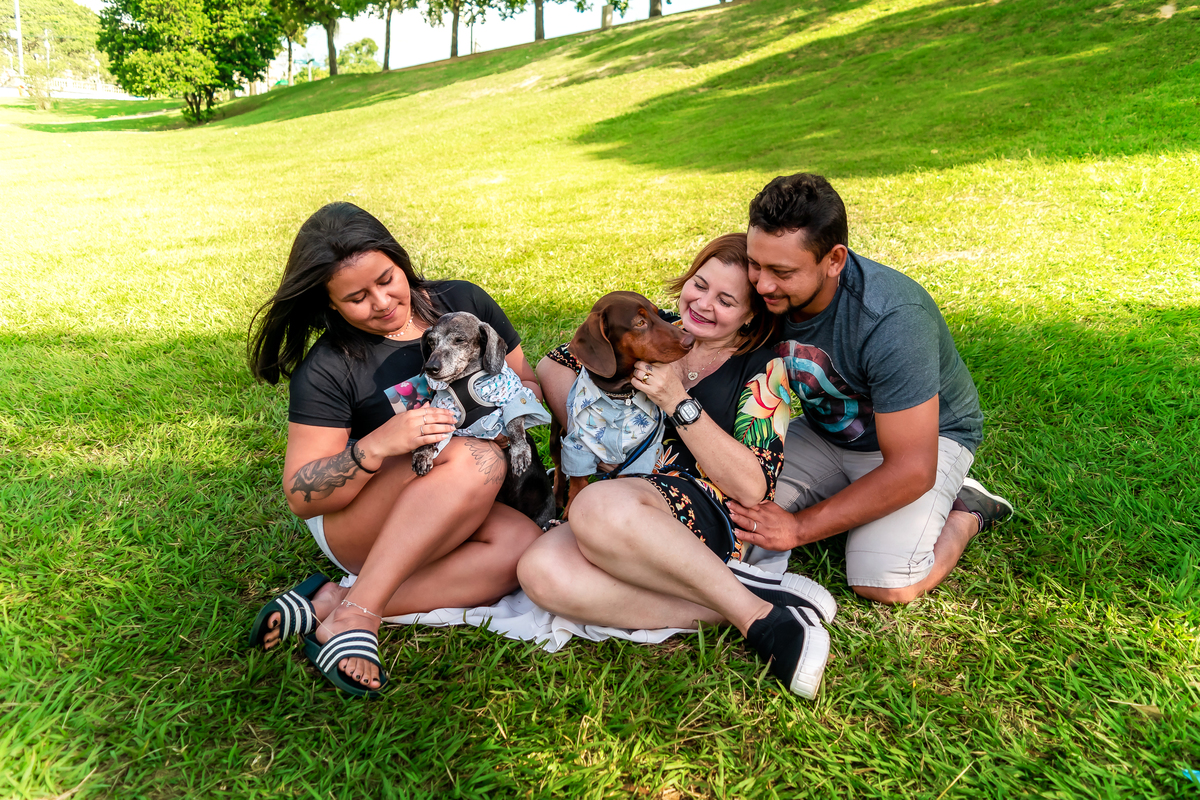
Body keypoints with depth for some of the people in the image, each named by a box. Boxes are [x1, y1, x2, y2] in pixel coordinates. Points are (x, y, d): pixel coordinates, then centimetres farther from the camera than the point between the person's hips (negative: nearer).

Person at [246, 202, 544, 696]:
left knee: (523, 542, -30)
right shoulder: (326, 371, -13)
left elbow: (528, 382, 10)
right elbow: (301, 498, -13)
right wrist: (379, 444, -30)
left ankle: (333, 603, -26)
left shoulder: (464, 303, -2)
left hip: (461, 520, 5)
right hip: (352, 524, -4)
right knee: (477, 461, -33)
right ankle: (355, 619, -32)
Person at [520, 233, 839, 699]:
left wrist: (679, 403, -14)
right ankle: (742, 608, -23)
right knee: (542, 571, -30)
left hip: (710, 518, -4)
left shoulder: (764, 371, 2)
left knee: (598, 507, -38)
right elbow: (552, 366, 19)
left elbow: (752, 488, -10)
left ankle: (753, 613, -22)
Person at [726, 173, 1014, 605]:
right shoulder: (763, 294, -19)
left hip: (928, 434, -5)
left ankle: (965, 509, 4)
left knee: (884, 583, -23)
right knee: (733, 511, -11)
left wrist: (799, 528, -30)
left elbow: (912, 469, -33)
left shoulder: (891, 322, -37)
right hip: (825, 430, 6)